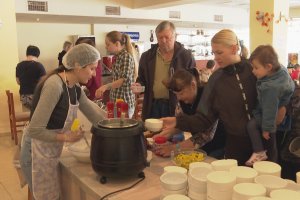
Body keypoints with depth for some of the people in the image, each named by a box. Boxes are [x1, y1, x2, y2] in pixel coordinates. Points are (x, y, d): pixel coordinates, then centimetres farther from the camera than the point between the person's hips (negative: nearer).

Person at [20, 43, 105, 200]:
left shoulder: (75, 88, 1)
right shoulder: (55, 85, -27)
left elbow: (93, 113, 7)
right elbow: (34, 130, -28)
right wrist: (66, 137, -17)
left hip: (50, 153, 8)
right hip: (37, 154, -8)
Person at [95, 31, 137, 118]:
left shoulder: (126, 56, -12)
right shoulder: (118, 57, 14)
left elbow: (125, 79, -25)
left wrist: (106, 86, -33)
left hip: (124, 102, -8)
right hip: (116, 101, 8)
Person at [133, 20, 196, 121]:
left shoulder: (186, 56, 0)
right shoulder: (147, 57, 9)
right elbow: (142, 79, 19)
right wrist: (139, 85, -3)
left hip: (177, 107, -2)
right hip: (153, 106, 3)